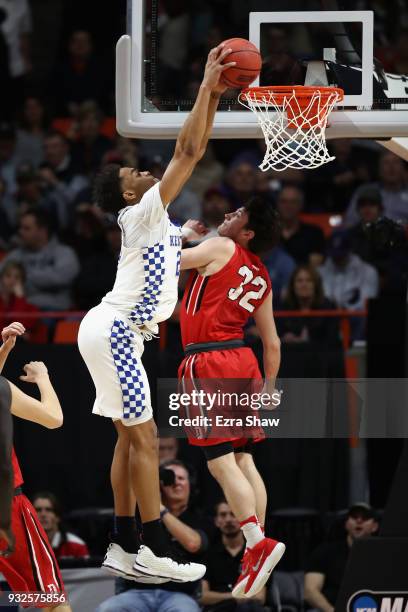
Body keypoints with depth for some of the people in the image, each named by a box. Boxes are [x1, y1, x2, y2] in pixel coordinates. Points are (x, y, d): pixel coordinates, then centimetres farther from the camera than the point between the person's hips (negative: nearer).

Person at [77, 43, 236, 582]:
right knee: (145, 437, -10)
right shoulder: (142, 212, -11)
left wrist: (215, 97, 10)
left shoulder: (156, 214, 14)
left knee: (131, 435, 10)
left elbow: (193, 153, 16)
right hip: (114, 331, -10)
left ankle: (125, 548, 11)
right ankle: (155, 552, -11)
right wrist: (206, 85, -13)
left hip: (115, 332, 10)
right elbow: (186, 151, -17)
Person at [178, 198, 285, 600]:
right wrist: (270, 387, 28)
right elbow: (272, 342, 19)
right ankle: (256, 554, 8)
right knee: (243, 460, 9)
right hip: (242, 361, 8)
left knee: (221, 461, -10)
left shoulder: (221, 248, -5)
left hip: (209, 361, -8)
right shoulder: (262, 278, 16)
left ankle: (258, 542, -21)